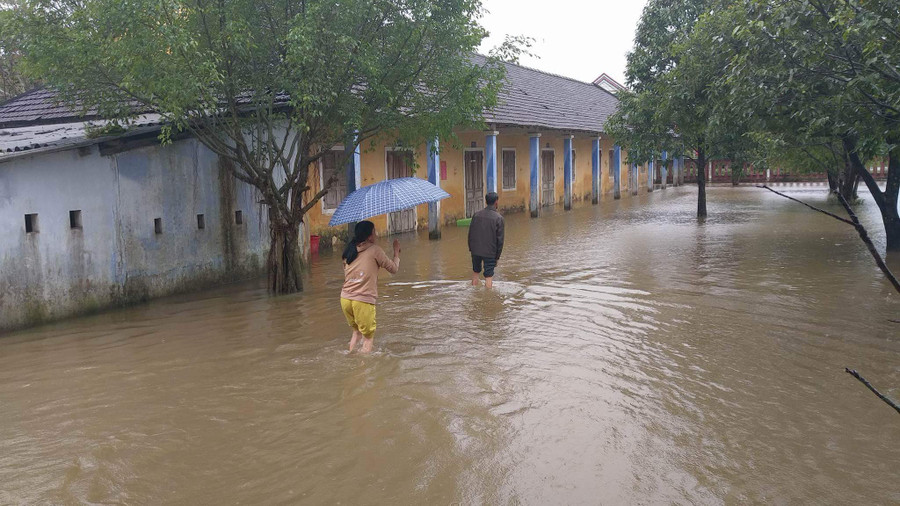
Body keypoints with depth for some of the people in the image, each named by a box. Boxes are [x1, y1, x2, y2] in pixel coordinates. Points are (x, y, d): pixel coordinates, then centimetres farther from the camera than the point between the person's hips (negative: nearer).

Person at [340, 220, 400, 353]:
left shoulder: (349, 251, 11)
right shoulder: (374, 250, -6)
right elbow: (394, 269, 0)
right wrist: (397, 251, 16)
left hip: (345, 298, 6)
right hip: (363, 301, -6)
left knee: (357, 331, 24)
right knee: (368, 336, 5)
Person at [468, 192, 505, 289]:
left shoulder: (476, 215, 1)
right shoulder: (498, 218, -10)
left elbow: (470, 233, 7)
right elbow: (500, 239, -8)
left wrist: (470, 248, 16)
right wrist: (497, 256, 0)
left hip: (475, 251, 4)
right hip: (490, 252, -4)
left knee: (475, 271, 20)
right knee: (489, 276, 2)